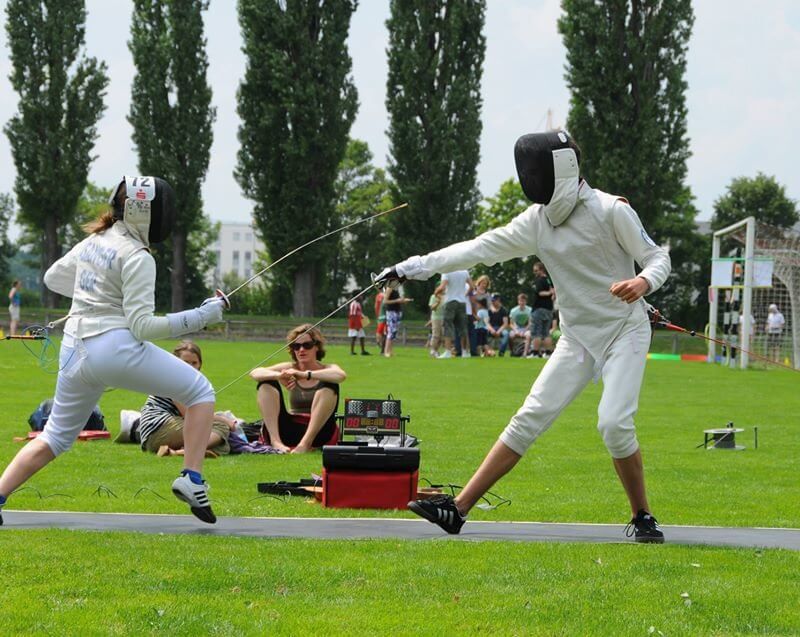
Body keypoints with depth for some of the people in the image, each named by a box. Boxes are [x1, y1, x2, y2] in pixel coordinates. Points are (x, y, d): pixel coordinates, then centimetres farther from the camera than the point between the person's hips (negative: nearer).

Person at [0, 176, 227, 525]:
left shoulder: (96, 239, 13)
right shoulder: (136, 257, -10)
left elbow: (53, 277, 28)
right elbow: (141, 326, -15)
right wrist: (201, 316, -14)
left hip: (74, 350, 7)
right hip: (115, 347, -7)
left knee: (56, 437, 20)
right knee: (201, 392, 5)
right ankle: (191, 480, -8)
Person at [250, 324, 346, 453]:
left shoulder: (326, 370, 1)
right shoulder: (290, 369, 8)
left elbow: (341, 375, -26)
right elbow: (254, 373, -8)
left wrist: (305, 375, -37)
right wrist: (278, 375, -30)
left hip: (319, 433, -3)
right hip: (290, 431, 3)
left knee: (329, 385, -24)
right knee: (267, 382, -9)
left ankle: (306, 442, -35)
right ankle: (275, 440, -26)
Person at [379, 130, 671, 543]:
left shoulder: (610, 211, -15)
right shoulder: (536, 221, 1)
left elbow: (658, 258, -9)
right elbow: (479, 249, 1)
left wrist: (643, 282, -33)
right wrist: (413, 268, -4)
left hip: (624, 331, -5)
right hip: (578, 338, 5)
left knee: (613, 424, -22)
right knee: (529, 419, -2)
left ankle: (642, 517, -2)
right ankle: (458, 509, -3)